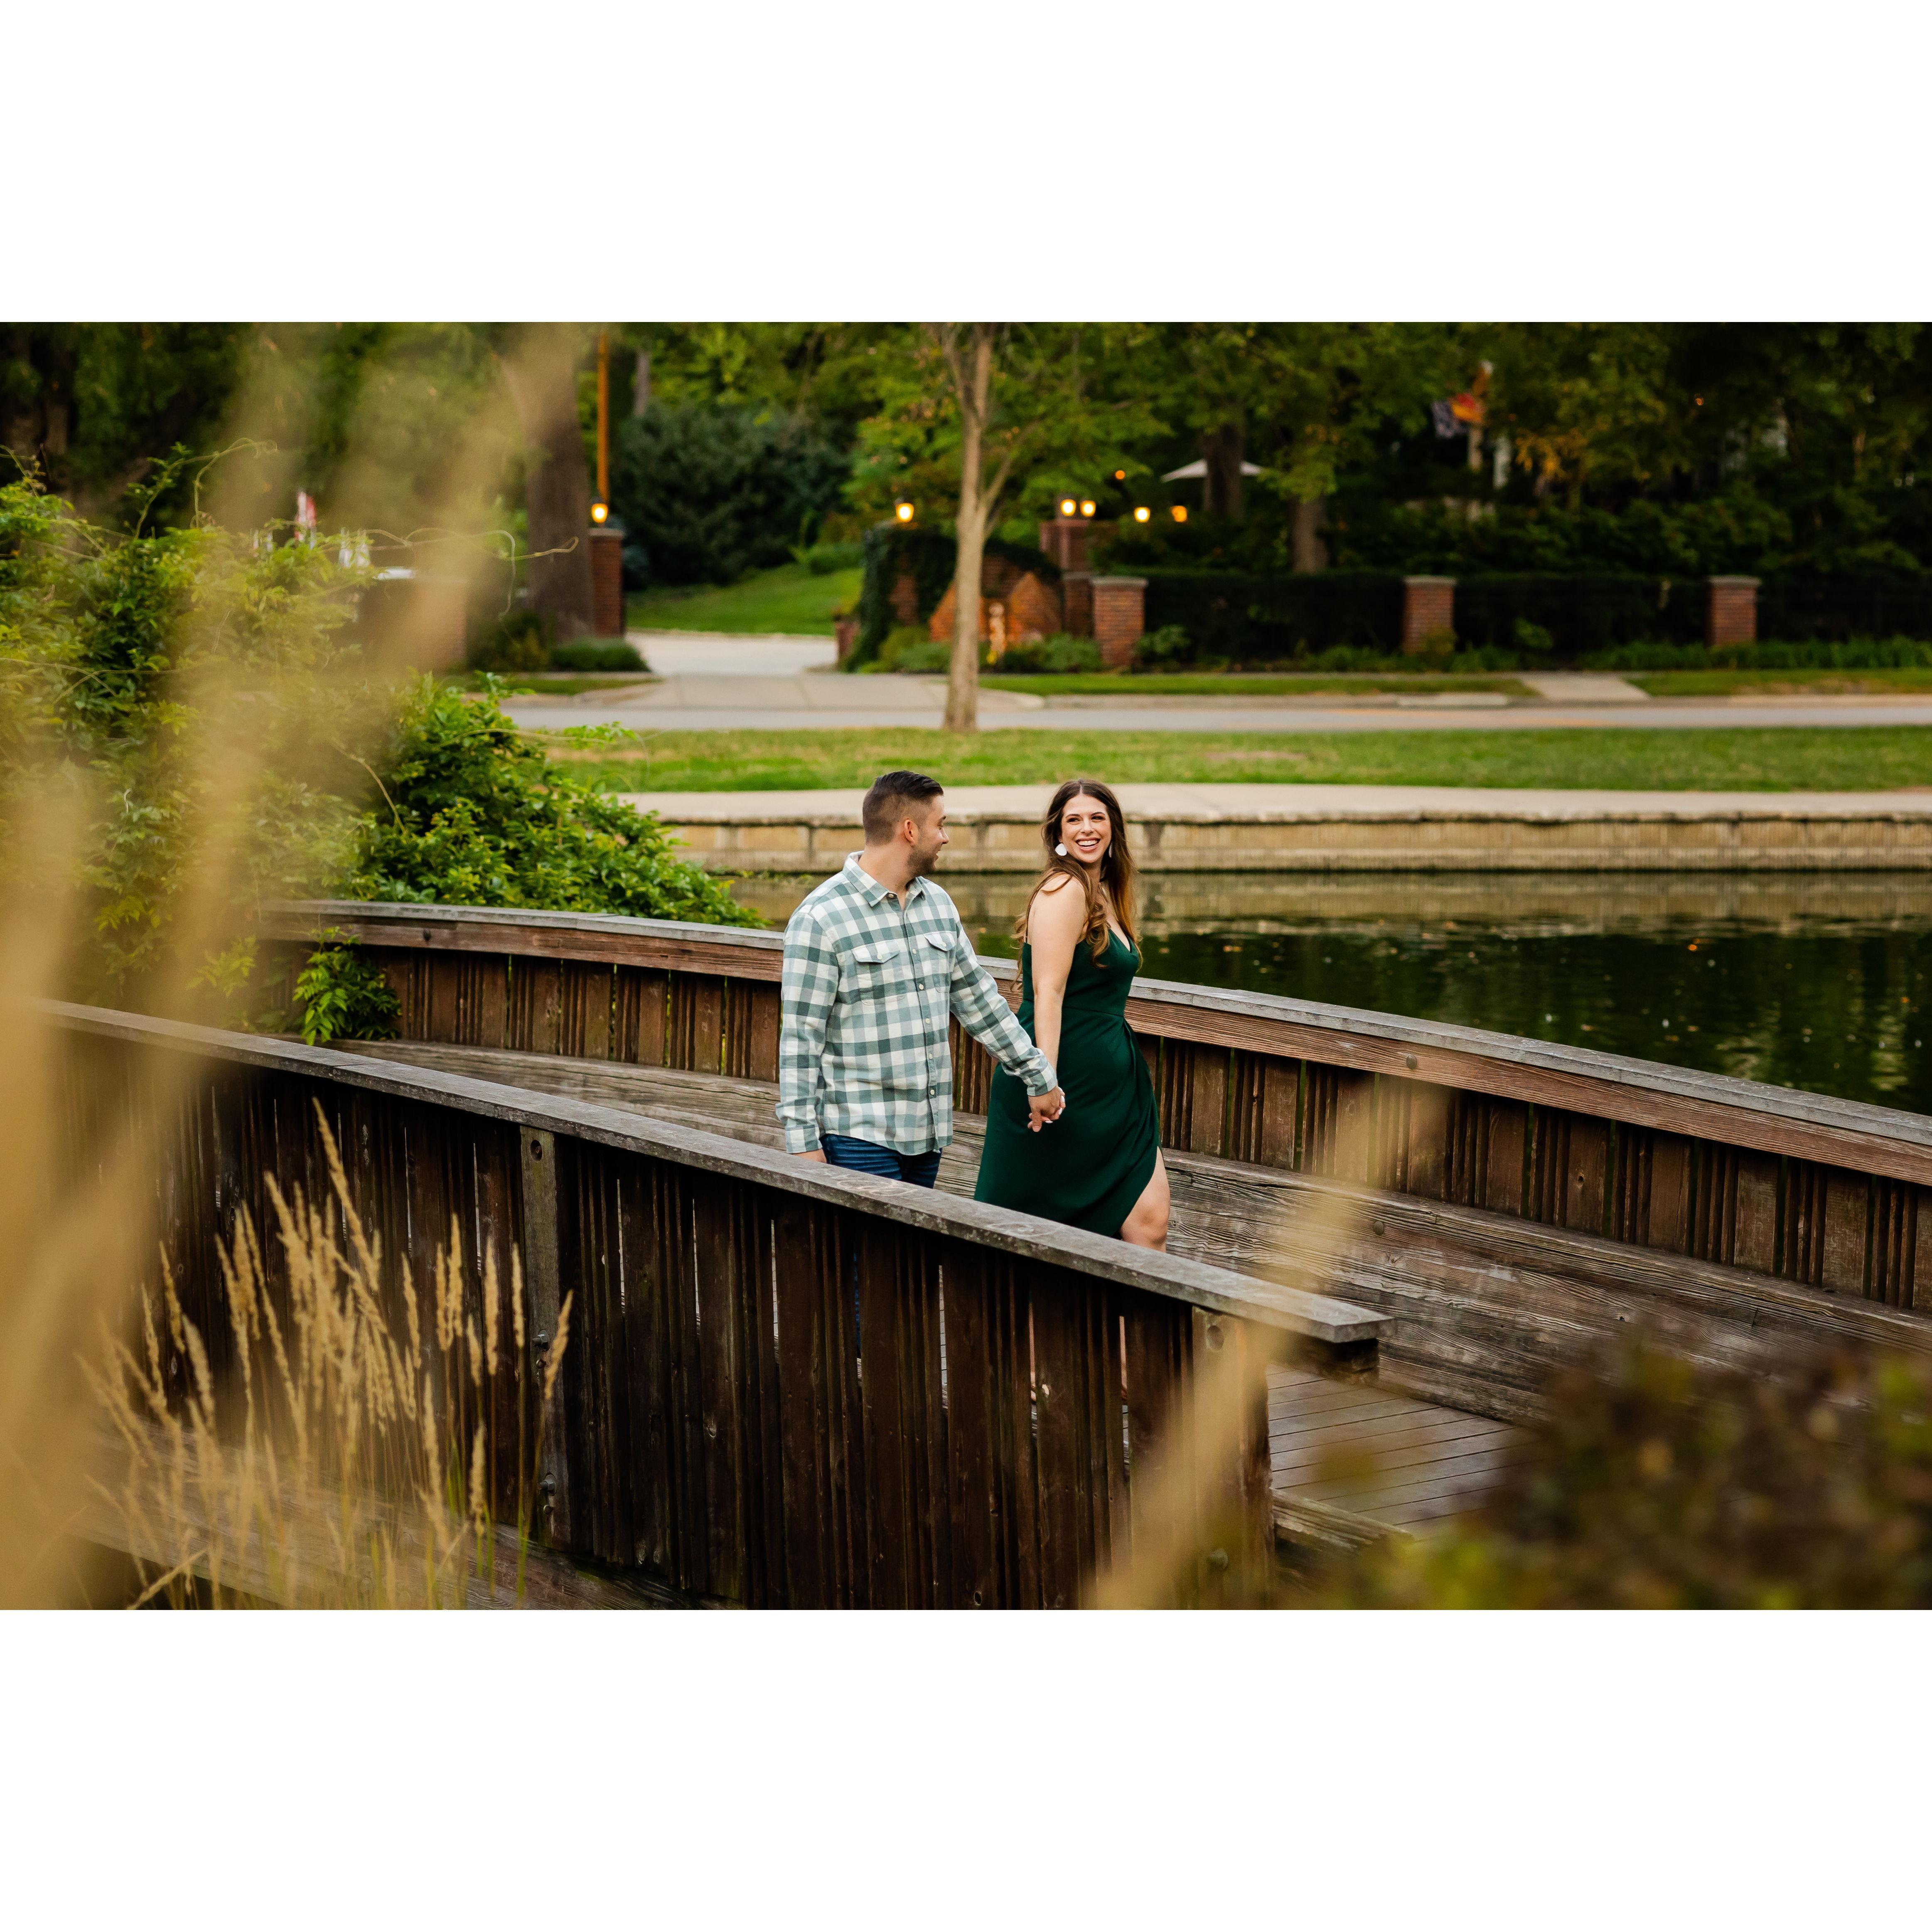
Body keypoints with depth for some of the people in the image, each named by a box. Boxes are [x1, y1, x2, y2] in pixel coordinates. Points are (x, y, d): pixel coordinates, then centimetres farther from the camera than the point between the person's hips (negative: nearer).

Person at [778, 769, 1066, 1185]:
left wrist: (1039, 1078, 20)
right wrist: (803, 1141, -15)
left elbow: (979, 1002, 20)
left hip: (928, 1134, 7)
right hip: (860, 1135, -7)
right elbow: (800, 1038, -12)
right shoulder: (821, 918, -11)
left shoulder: (938, 905, 12)